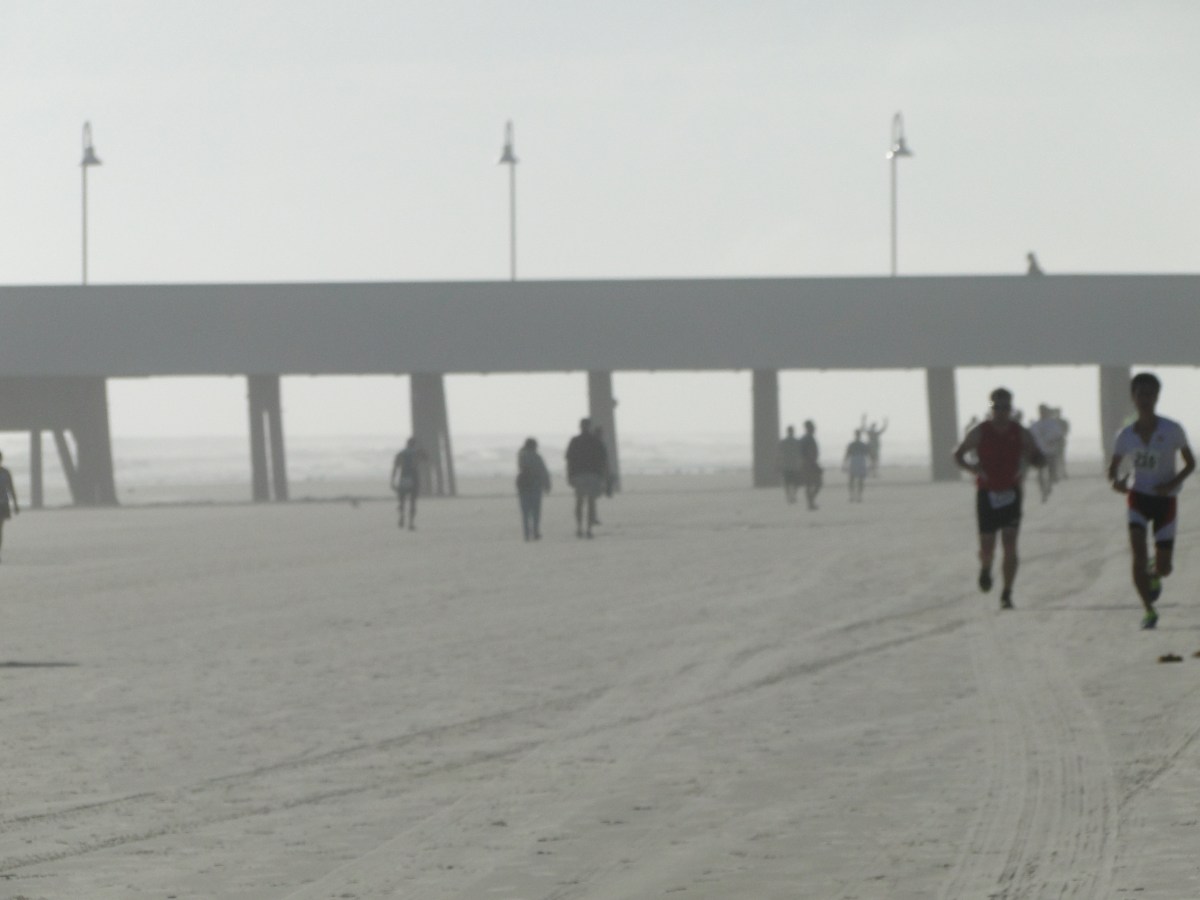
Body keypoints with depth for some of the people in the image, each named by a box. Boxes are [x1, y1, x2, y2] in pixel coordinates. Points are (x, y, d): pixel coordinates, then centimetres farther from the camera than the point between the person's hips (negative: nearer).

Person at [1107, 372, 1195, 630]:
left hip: (1164, 500, -1)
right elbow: (1113, 469, 8)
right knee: (1138, 554, -20)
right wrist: (1117, 482, -17)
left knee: (1163, 568, 4)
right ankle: (1148, 610, -10)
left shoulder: (1172, 430, -8)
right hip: (1138, 496, 1)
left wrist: (1172, 484, -18)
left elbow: (1190, 464, 0)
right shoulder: (1126, 435, -3)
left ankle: (1154, 576, 42)